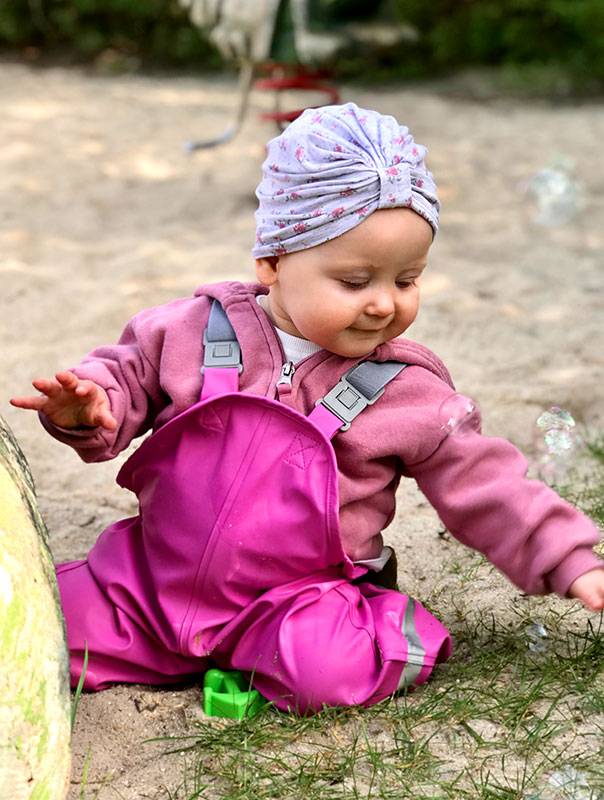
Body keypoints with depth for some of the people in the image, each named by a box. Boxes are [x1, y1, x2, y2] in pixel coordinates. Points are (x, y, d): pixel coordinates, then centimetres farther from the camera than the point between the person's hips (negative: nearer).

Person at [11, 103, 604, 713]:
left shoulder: (407, 392, -5)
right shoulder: (198, 331, -4)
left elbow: (485, 488, 0)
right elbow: (127, 378, 8)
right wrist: (86, 407, -15)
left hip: (301, 593, -2)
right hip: (155, 572, 3)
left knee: (327, 669, -32)